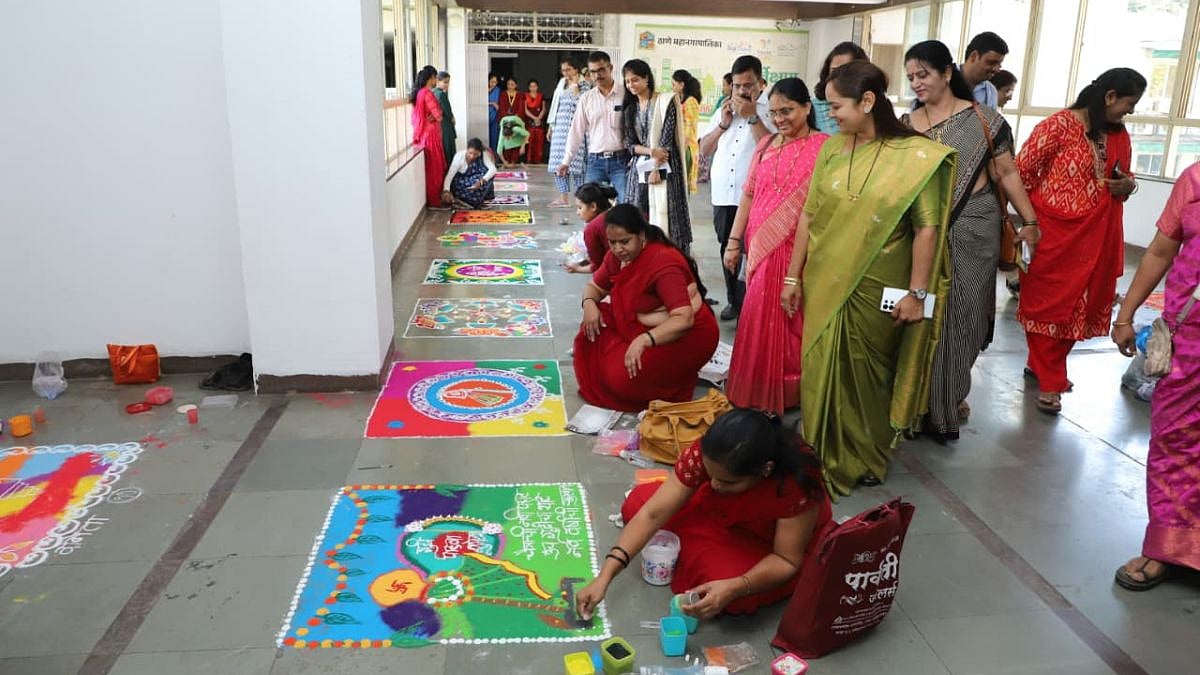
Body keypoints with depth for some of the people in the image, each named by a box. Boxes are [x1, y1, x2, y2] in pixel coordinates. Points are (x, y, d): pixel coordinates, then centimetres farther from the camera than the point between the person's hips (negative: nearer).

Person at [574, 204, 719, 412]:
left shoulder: (663, 263, -27)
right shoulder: (617, 256, -3)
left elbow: (684, 319, -35)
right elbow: (594, 287, 11)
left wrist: (644, 340, -48)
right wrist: (589, 303, -14)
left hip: (687, 335, -8)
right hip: (645, 328, 8)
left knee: (625, 377, -24)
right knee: (594, 327, -8)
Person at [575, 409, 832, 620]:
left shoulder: (799, 482, -40)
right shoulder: (706, 453, -30)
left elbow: (786, 560, -29)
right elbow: (653, 513, -27)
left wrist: (732, 588, -46)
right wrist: (604, 576, -33)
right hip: (724, 515, 4)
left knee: (735, 598, -32)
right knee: (637, 503, -9)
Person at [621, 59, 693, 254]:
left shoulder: (665, 101, -1)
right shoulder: (629, 108, 14)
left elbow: (667, 138, -8)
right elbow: (629, 143, 7)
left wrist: (656, 168, -14)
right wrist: (650, 151, -12)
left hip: (663, 168, -5)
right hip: (638, 168, 5)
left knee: (663, 215, -8)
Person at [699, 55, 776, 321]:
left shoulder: (771, 109, -3)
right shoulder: (726, 108, 17)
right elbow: (704, 149, 16)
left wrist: (752, 117, -14)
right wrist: (723, 124, 2)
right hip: (723, 194, 6)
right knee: (728, 250, 12)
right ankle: (734, 301, 24)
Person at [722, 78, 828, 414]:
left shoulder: (824, 147, -6)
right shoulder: (765, 145, 11)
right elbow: (749, 194, 13)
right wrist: (734, 240, 10)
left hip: (798, 250, -5)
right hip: (761, 247, 5)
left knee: (788, 322, 1)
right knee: (760, 321, 10)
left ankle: (786, 394, 16)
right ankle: (757, 392, 24)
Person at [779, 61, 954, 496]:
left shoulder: (915, 155, -9)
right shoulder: (831, 149, 3)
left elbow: (927, 229, -10)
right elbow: (809, 216, 6)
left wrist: (917, 292, -12)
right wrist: (793, 276, 6)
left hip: (878, 291, -3)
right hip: (826, 285, 4)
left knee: (868, 375, 10)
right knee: (822, 372, 8)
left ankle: (867, 459, 30)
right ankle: (825, 458, 26)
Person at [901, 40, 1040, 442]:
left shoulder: (984, 120, -1)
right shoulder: (906, 125, 6)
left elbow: (1006, 172, 2)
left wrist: (1029, 221, 1)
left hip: (972, 229, -2)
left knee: (962, 313, 4)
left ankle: (948, 397, 22)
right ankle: (928, 399, 21)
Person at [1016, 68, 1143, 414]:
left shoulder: (1119, 136, 11)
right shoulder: (1059, 125, -11)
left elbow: (1121, 178, 23)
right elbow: (1021, 171, -11)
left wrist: (1128, 185, -1)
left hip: (1095, 237, 7)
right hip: (1053, 233, -7)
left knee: (1078, 304, 13)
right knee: (1048, 303, 2)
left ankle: (1042, 364, 30)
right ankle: (1049, 382, 10)